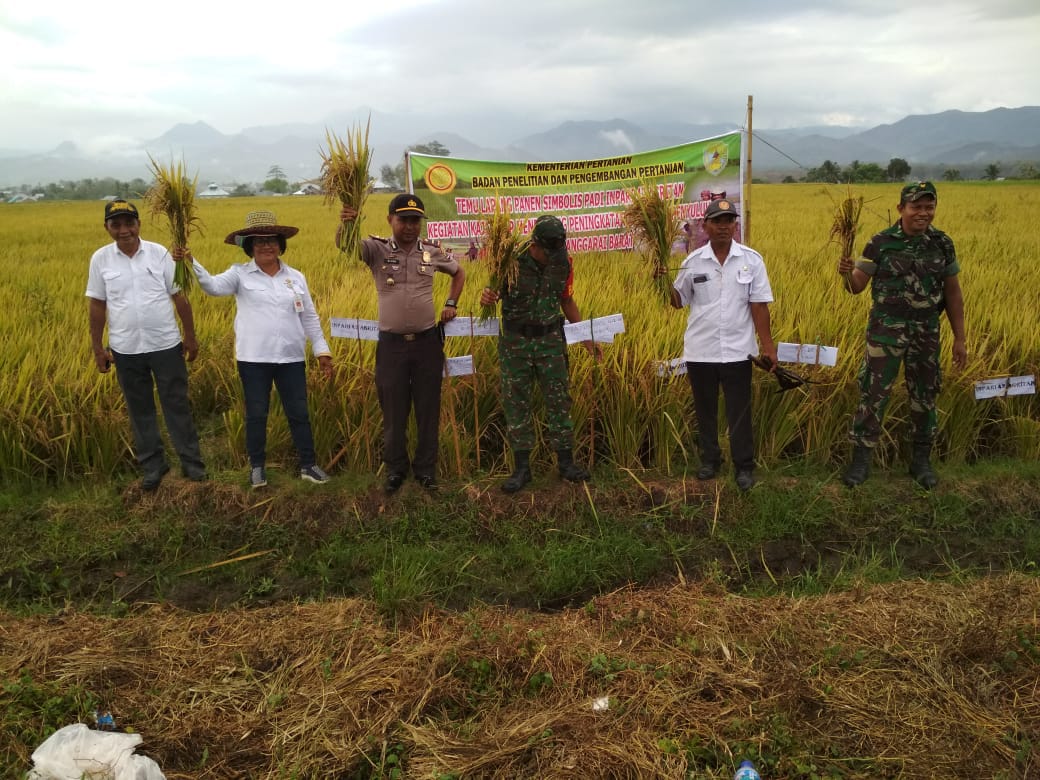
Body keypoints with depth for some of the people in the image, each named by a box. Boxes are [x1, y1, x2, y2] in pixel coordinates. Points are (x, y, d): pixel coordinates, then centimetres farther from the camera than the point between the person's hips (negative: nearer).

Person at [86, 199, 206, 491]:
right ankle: (152, 466, 25)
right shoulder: (100, 259, -1)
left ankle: (191, 462, 17)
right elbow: (97, 306, 3)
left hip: (166, 345, -1)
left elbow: (180, 297, 1)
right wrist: (98, 348, 3)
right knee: (140, 410, 12)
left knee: (177, 406, 6)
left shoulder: (159, 253, -4)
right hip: (126, 350, 1)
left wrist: (190, 336, 3)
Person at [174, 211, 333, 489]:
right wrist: (191, 262, -33)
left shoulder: (296, 277, 7)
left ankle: (308, 465, 19)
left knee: (299, 413, 7)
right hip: (253, 359, -1)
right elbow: (214, 286, -17)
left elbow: (309, 318, 11)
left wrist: (322, 350, 8)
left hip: (291, 358, 2)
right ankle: (257, 466, 23)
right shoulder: (240, 274, 1)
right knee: (256, 414, 8)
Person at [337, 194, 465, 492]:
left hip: (427, 342, 2)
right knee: (393, 410, 9)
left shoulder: (432, 251, 3)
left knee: (428, 410, 9)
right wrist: (345, 224, -45)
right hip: (391, 343, -1)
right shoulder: (376, 249, -5)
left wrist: (451, 303, 9)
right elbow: (343, 246, -24)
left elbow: (459, 272, 21)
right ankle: (395, 469, 25)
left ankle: (426, 469, 23)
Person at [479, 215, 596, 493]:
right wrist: (487, 297, -31)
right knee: (516, 402, 2)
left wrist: (587, 338, 11)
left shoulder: (564, 263, -2)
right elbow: (494, 291, -5)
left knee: (558, 399, 4)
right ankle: (522, 467, 12)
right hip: (516, 341, -2)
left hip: (551, 339, 2)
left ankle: (566, 462, 16)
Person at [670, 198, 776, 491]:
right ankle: (709, 459, 30)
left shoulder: (751, 260, -1)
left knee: (739, 412, 6)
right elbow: (678, 301, 8)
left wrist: (768, 346, -3)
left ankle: (744, 466, 19)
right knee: (705, 410, 14)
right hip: (700, 351, 2)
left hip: (737, 351, -1)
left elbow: (759, 306, -1)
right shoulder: (693, 261, 1)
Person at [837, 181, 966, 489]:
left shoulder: (943, 244, 2)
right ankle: (861, 459, 9)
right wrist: (846, 273, -28)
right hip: (886, 328, -3)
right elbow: (857, 287, -4)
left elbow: (953, 294, 8)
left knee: (925, 396, 12)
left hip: (926, 332, 3)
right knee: (873, 393, -3)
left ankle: (921, 460, 28)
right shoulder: (880, 243, -6)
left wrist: (960, 339, 7)